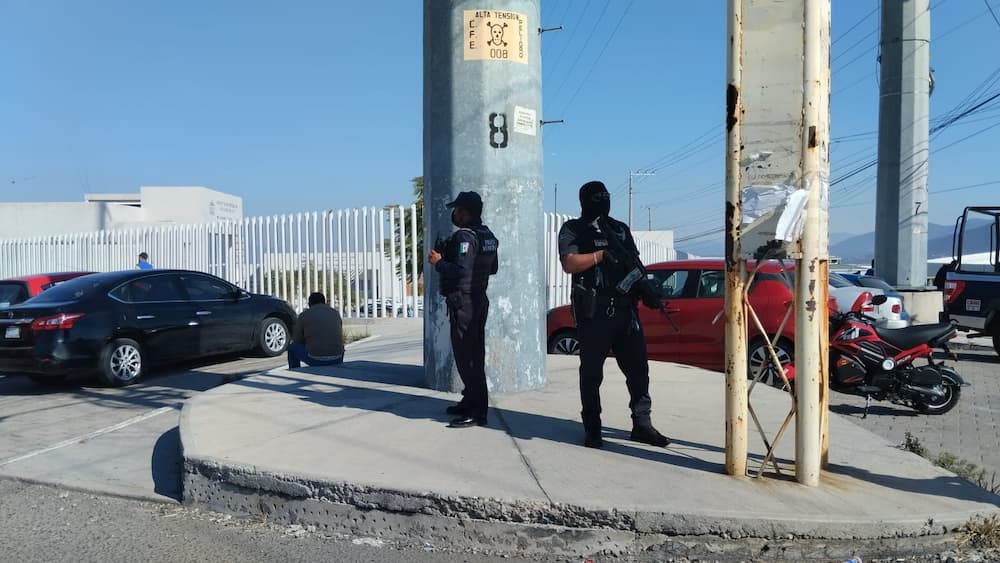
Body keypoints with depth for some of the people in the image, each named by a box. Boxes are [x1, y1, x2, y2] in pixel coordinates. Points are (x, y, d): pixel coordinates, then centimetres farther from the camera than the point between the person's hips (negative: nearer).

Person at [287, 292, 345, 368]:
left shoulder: (304, 315, 4)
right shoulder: (335, 313, 13)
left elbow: (297, 340, 12)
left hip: (315, 360, -3)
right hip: (337, 360, 3)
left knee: (292, 348, 23)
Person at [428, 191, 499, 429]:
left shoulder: (465, 236, -18)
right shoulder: (487, 235, 12)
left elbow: (461, 271, -27)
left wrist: (438, 262, -11)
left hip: (463, 303, -10)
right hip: (479, 300, 10)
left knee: (466, 356, -7)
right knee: (474, 354, 17)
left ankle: (477, 412, -5)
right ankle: (470, 402, 28)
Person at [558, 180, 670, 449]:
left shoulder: (621, 229, 19)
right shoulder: (573, 229, 4)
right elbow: (569, 264, -10)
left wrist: (647, 291, 2)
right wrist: (602, 254, -18)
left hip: (625, 308, 5)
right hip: (592, 311, -5)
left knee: (638, 367, 5)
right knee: (592, 371, 2)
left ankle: (642, 423, 14)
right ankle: (592, 429, 11)